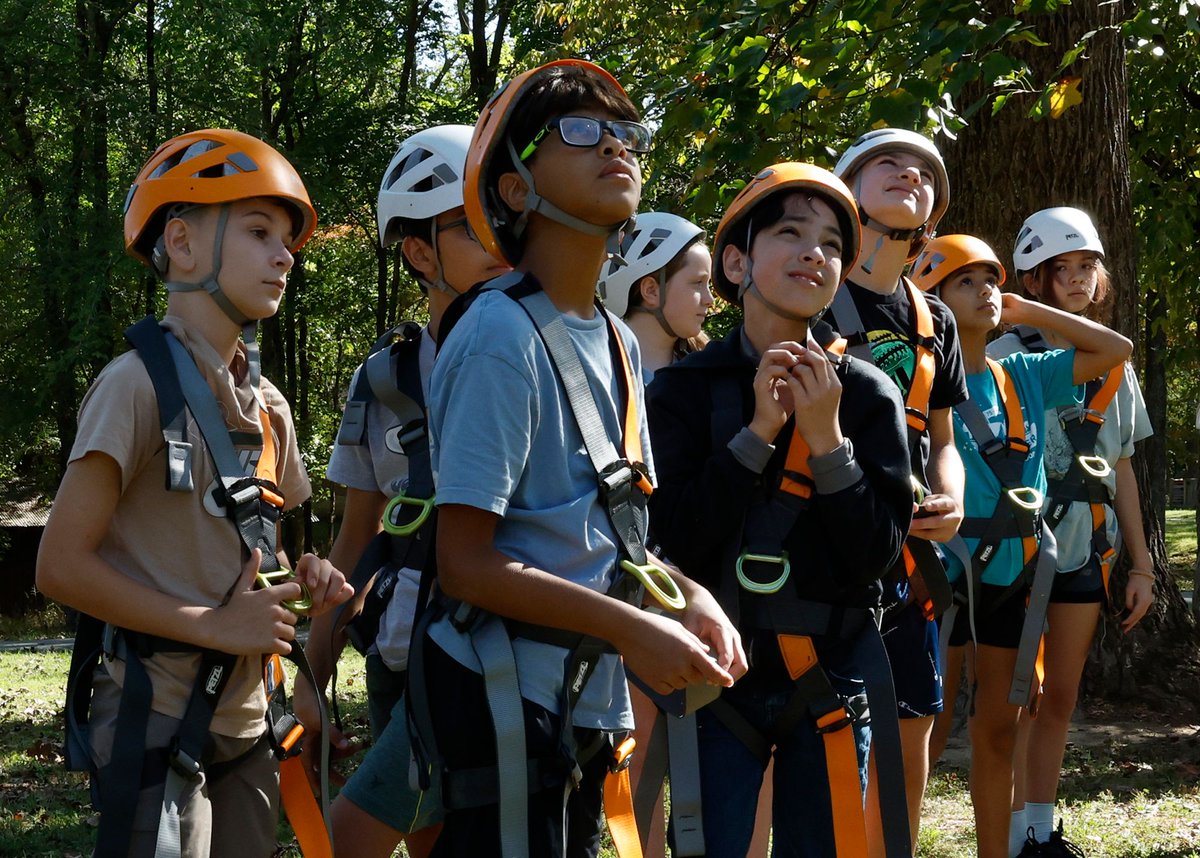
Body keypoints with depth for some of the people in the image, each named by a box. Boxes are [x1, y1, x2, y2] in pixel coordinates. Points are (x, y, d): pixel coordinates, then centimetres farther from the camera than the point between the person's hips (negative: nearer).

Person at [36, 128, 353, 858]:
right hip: (158, 719, -8)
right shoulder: (139, 385, -12)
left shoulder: (269, 408, 12)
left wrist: (304, 579, 1)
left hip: (244, 719, 8)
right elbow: (63, 565, -15)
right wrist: (214, 626, -16)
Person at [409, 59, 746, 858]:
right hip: (507, 694, -8)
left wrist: (689, 597, 1)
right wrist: (631, 629, -20)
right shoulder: (501, 336, -16)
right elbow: (466, 563, -19)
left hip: (588, 694, 8)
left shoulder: (618, 341, 10)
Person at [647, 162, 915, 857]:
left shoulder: (868, 395, -2)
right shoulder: (686, 388, -2)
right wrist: (758, 431, -18)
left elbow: (879, 554, -8)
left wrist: (826, 440, -18)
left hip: (831, 675, 0)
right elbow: (677, 542, -11)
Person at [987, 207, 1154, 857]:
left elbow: (1122, 470, 15)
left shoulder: (1112, 364, 13)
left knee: (1059, 700, 10)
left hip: (1086, 548, 5)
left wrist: (1141, 565, 12)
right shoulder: (1003, 355, -4)